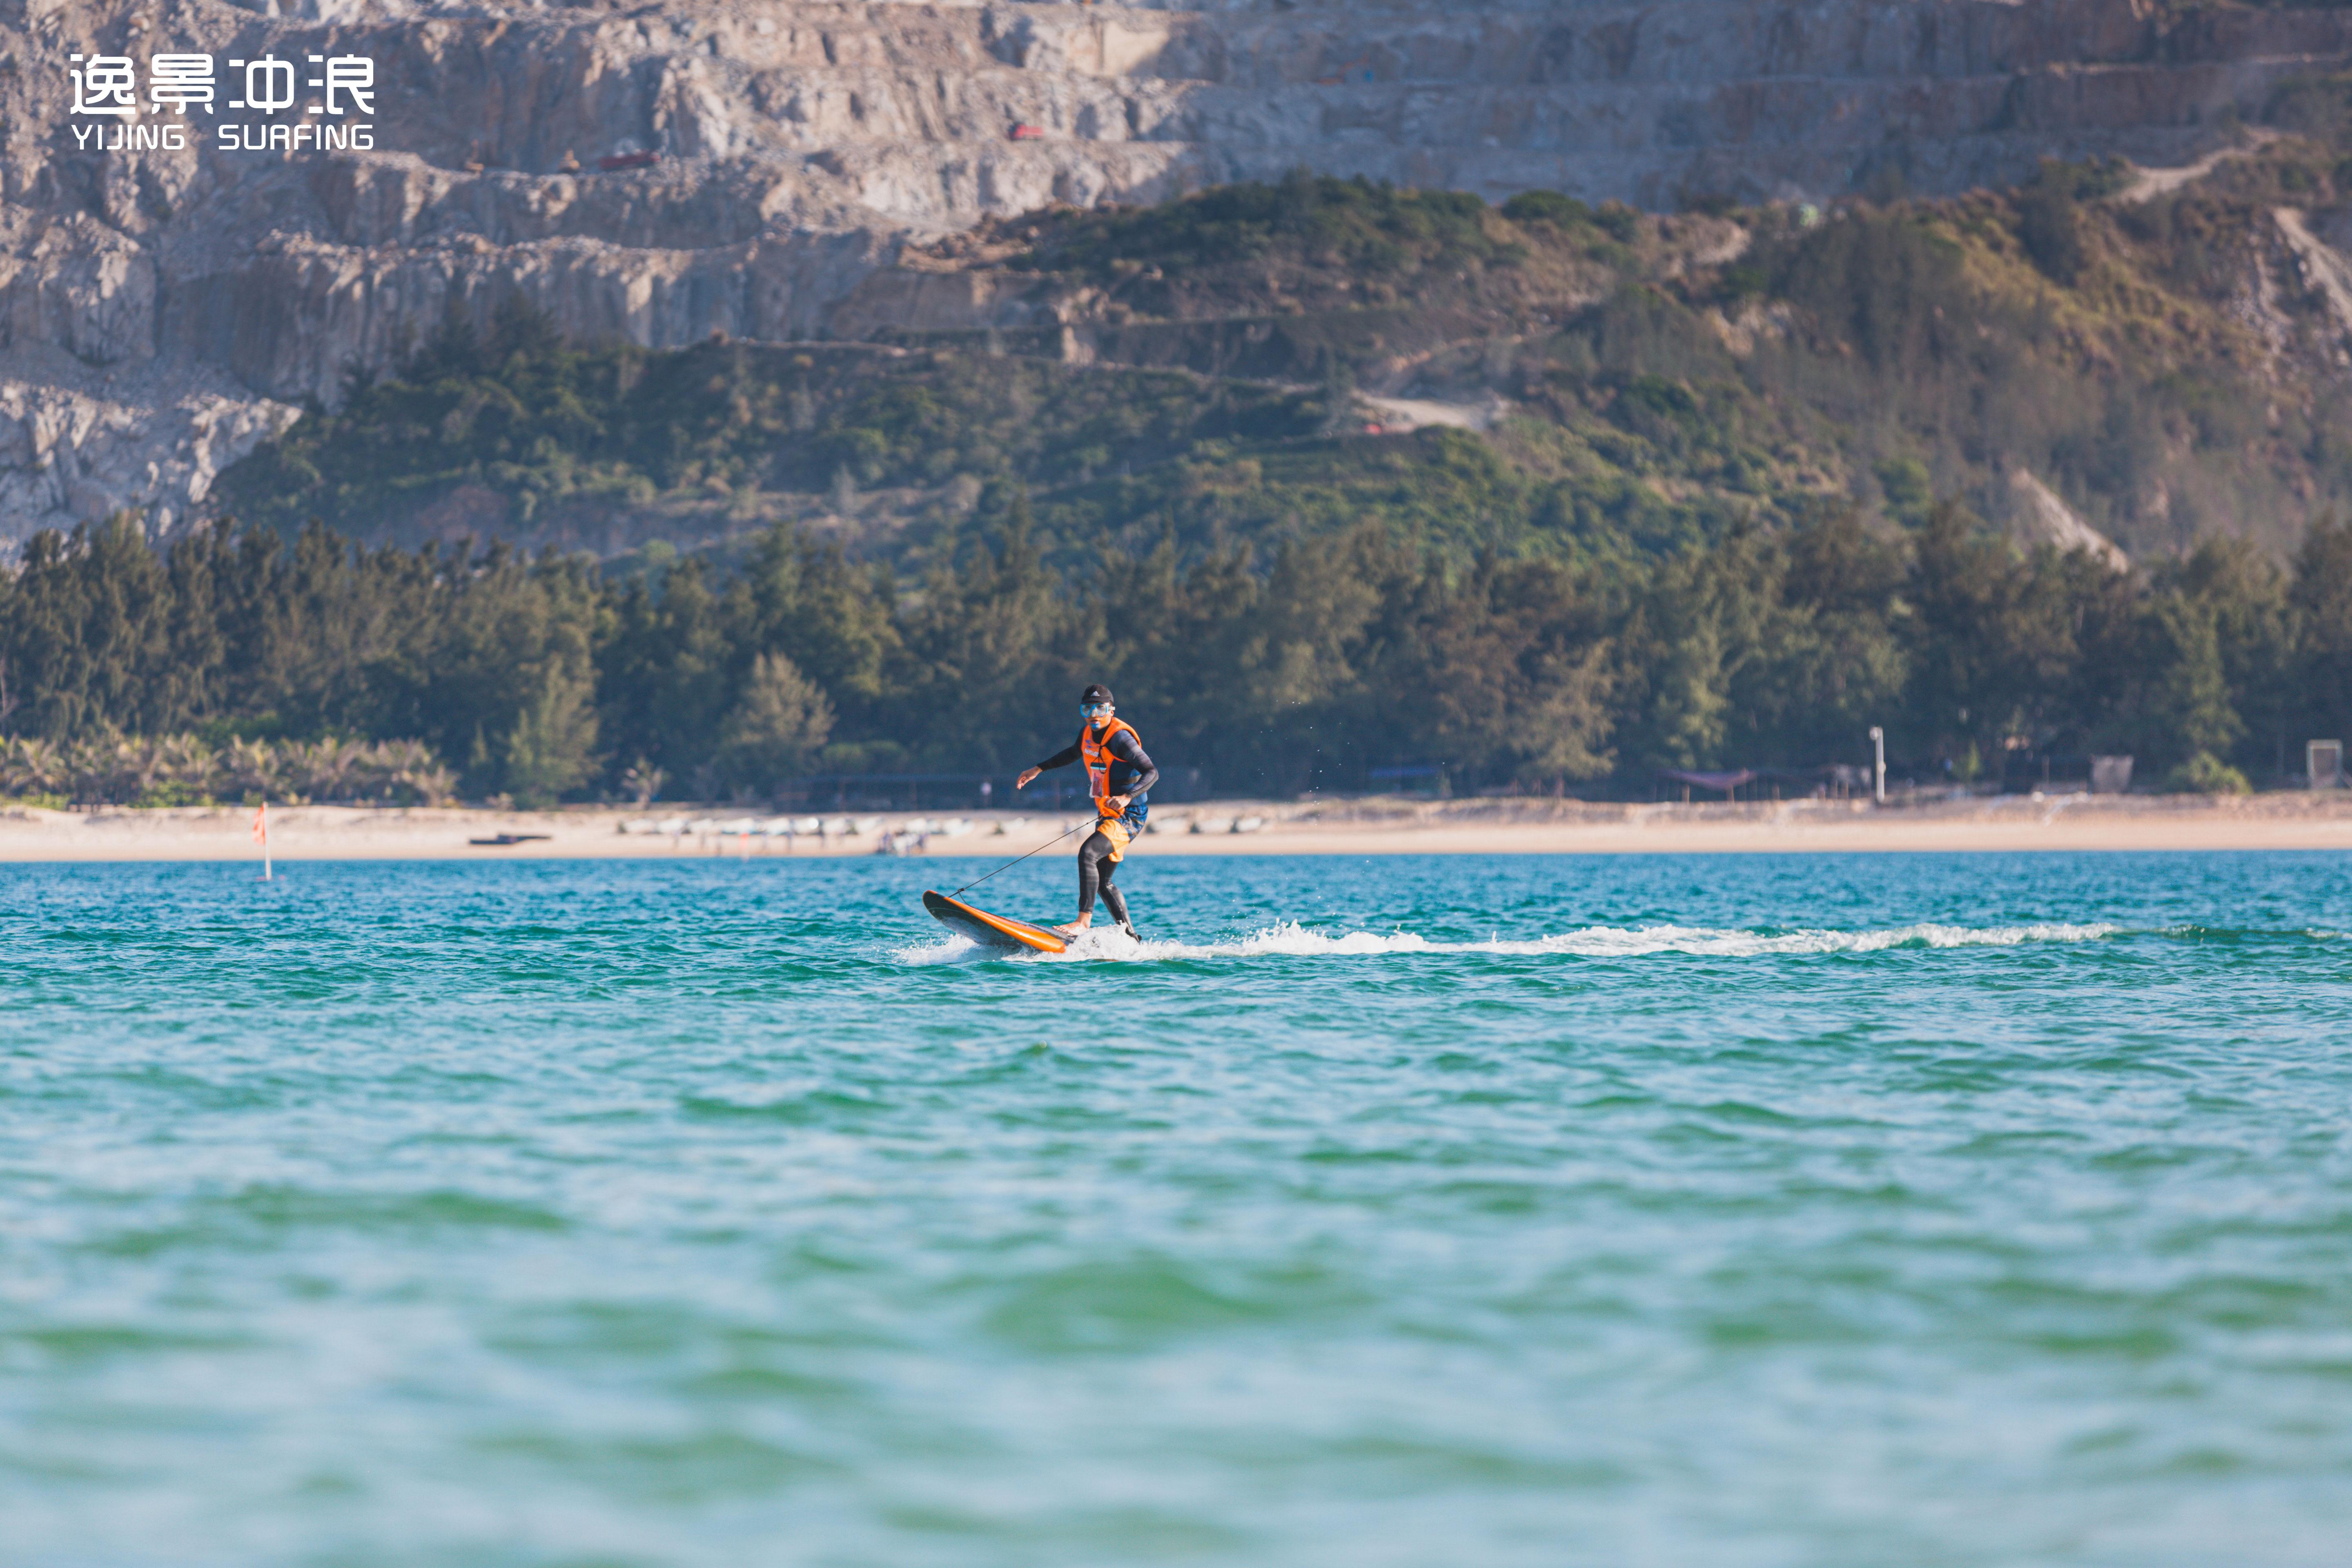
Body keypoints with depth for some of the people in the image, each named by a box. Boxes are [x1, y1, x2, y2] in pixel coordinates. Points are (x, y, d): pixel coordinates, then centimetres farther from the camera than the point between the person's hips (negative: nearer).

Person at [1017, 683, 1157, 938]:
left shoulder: (1120, 738, -19)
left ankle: (1083, 922, -34)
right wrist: (1038, 770, 28)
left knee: (1088, 853, -30)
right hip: (1108, 816, 10)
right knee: (1103, 883, 13)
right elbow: (1074, 753, 30)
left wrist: (1127, 797, -40)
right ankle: (1130, 936, 22)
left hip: (1128, 816, -10)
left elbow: (1152, 773, -25)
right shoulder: (1088, 733, 7)